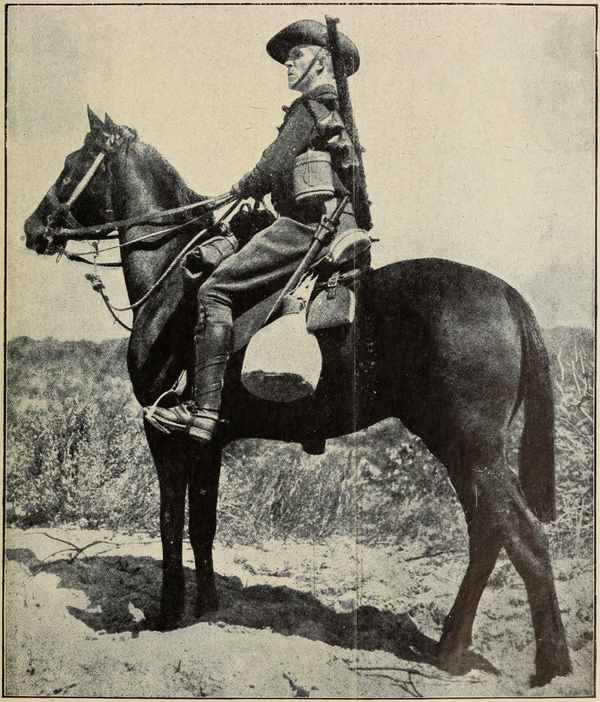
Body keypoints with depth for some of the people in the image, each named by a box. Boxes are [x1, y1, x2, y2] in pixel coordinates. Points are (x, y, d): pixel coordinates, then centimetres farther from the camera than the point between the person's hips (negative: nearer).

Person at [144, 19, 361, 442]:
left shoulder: (309, 108, -3)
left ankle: (204, 409, -22)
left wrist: (237, 192, 8)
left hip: (308, 224, -10)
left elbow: (272, 171, -11)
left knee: (216, 291, -15)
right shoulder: (337, 113, 26)